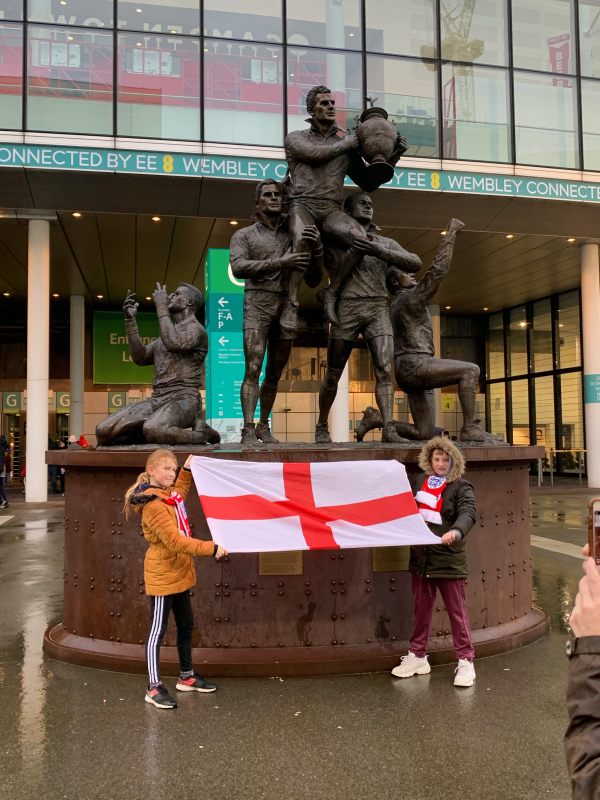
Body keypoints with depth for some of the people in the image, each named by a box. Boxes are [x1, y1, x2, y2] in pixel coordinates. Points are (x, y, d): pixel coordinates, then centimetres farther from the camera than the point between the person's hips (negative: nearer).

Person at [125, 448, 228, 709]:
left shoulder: (169, 495, 7)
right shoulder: (154, 505, -21)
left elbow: (179, 493, 35)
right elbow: (175, 541, -27)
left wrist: (187, 470, 25)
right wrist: (210, 548, -28)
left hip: (178, 573, 10)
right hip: (162, 575, -10)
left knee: (186, 625, 17)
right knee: (158, 631, -2)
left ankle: (186, 676, 31)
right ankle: (154, 688, 5)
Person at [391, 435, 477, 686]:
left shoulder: (461, 487, -8)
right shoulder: (418, 480, 7)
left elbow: (467, 513, -24)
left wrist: (456, 531, -41)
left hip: (448, 558, -5)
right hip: (421, 556, 5)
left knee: (457, 611, 4)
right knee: (421, 610, 15)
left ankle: (465, 661, 15)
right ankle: (417, 656, 28)